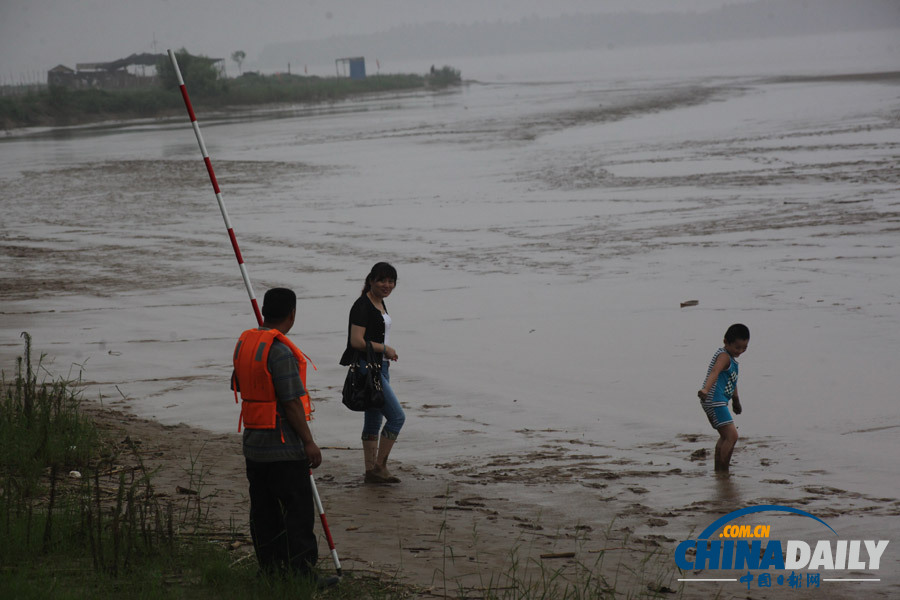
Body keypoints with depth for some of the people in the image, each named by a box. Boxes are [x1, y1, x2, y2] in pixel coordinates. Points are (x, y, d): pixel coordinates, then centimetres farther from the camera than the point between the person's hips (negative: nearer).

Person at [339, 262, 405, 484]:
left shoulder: (380, 303, 14)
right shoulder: (363, 305, -15)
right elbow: (357, 341, -22)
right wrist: (385, 348, -14)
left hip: (380, 368, 10)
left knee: (374, 420, 11)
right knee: (397, 416, -11)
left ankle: (371, 472, 15)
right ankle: (379, 466, -5)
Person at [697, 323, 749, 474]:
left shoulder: (731, 357, 18)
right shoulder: (724, 356, -14)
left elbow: (732, 380, 32)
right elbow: (714, 372, -33)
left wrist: (736, 401, 43)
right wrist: (706, 389, -51)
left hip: (719, 402, 11)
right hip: (714, 401, -11)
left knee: (725, 436, 23)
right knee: (732, 435, -18)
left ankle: (718, 469, 32)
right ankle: (723, 471, -15)